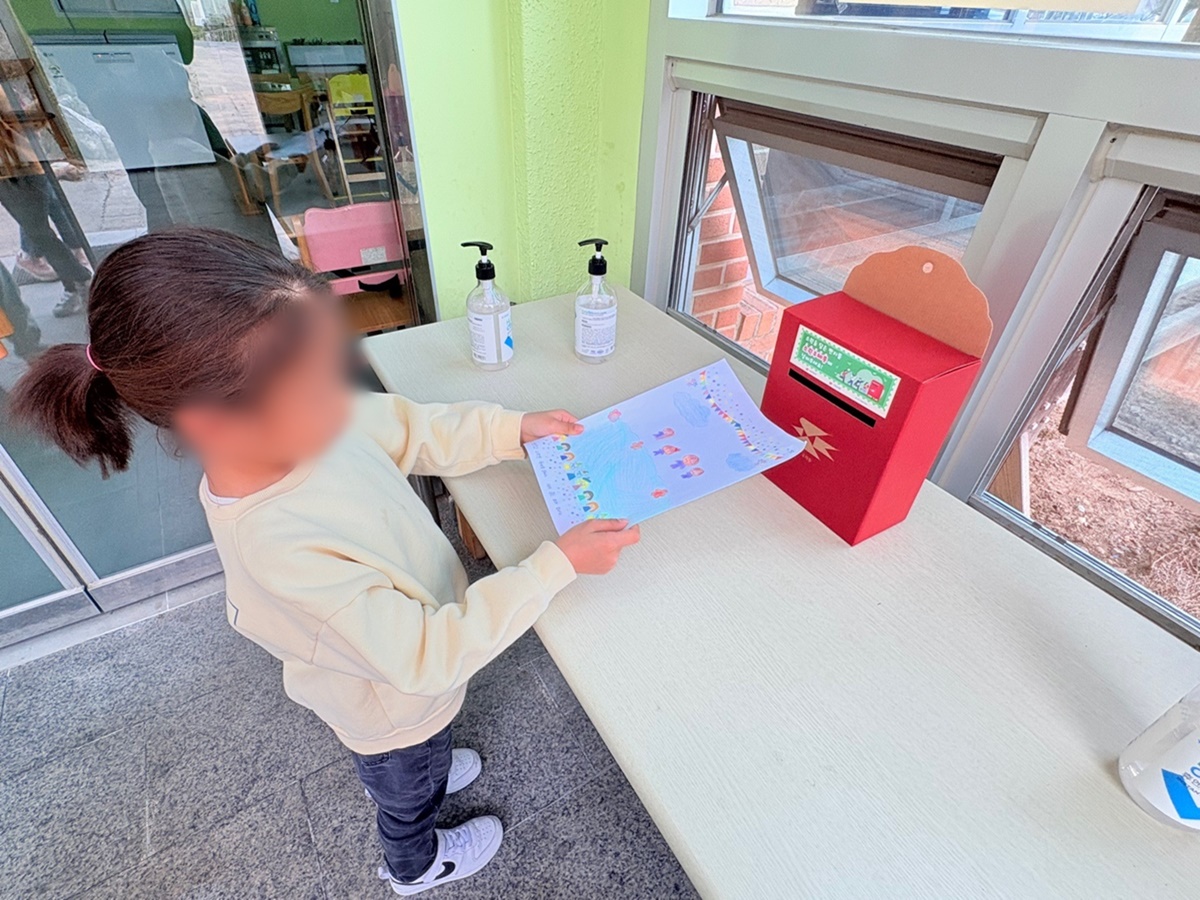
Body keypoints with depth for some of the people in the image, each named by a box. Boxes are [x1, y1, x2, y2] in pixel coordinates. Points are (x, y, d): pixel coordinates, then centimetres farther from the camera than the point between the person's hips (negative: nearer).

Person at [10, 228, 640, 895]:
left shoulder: (304, 424, -25)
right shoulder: (283, 554, -45)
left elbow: (413, 429, -9)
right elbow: (433, 654, -37)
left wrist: (513, 429, -16)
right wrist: (558, 565, -35)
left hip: (408, 656, 5)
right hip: (395, 708, -5)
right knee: (409, 793, 31)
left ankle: (424, 771, 72)